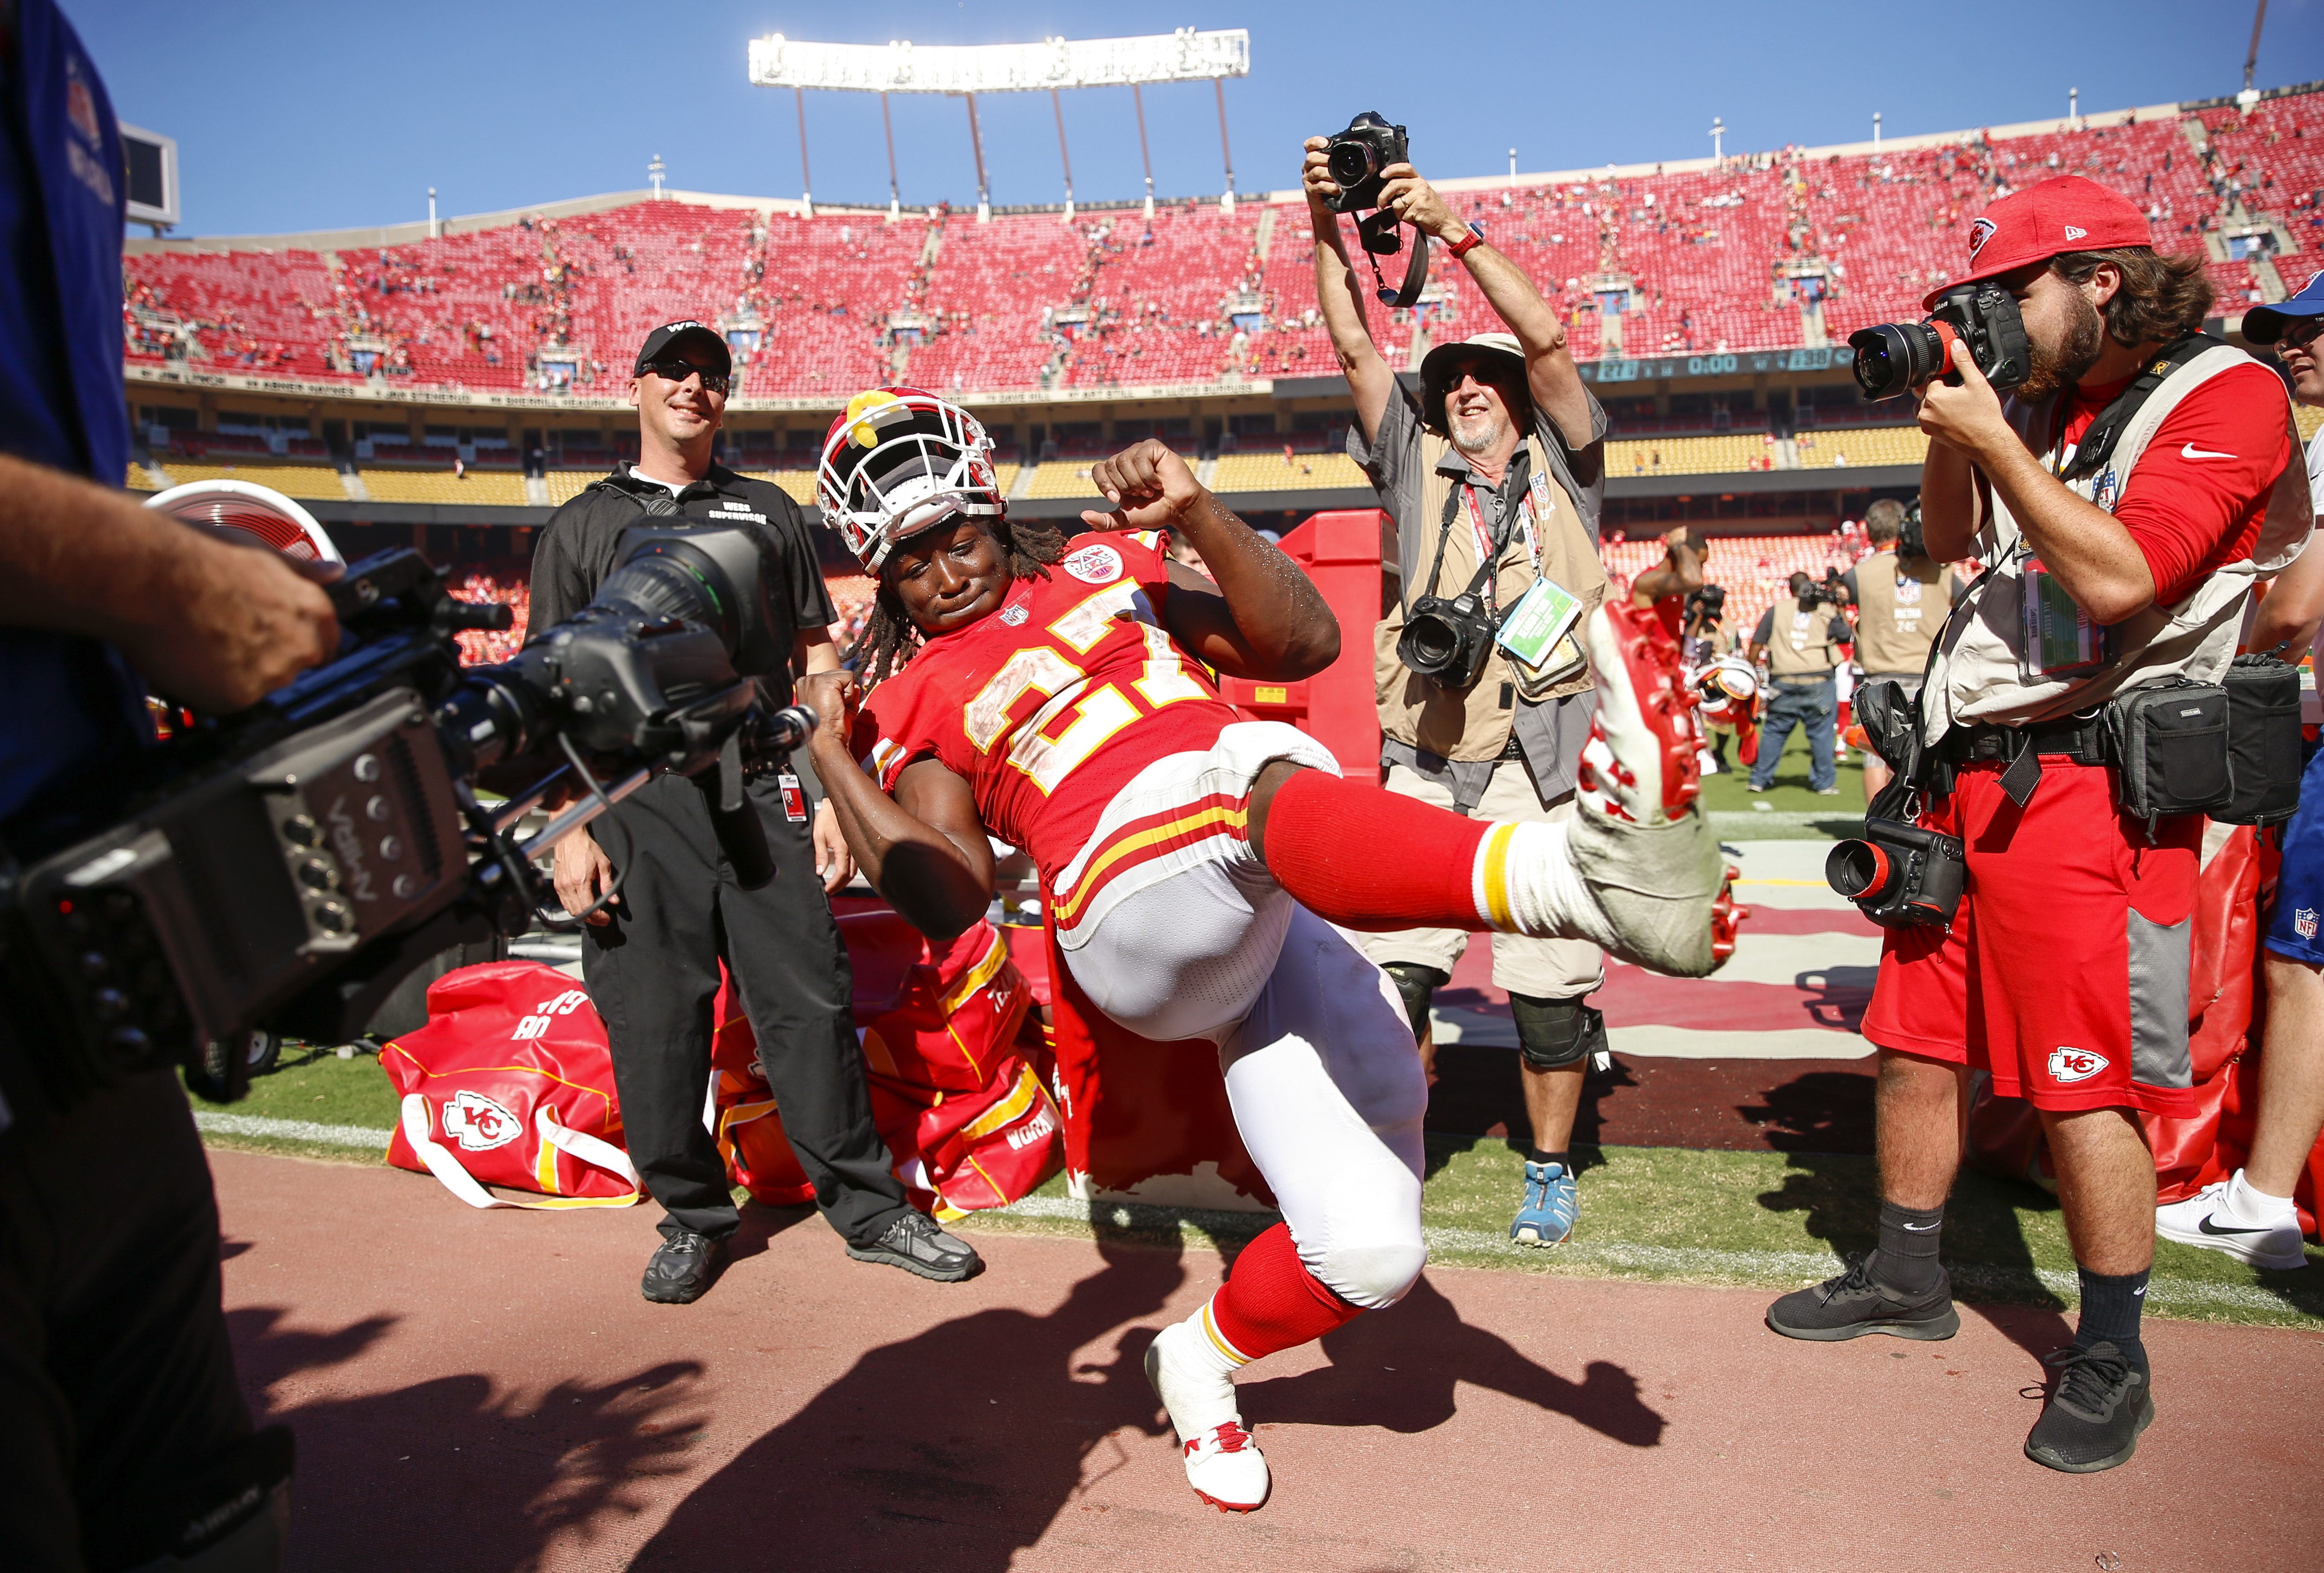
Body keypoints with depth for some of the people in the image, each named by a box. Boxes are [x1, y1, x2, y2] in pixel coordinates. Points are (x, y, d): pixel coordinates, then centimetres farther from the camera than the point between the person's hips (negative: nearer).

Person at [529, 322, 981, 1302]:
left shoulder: (769, 513, 17)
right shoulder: (582, 525, 13)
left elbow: (817, 661, 14)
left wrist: (834, 797, 3)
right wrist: (569, 830, -5)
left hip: (763, 790, 1)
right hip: (637, 800, 0)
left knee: (810, 1006, -1)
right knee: (653, 1023, 1)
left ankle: (867, 1210, 11)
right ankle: (693, 1218, 20)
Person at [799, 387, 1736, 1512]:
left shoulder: (1104, 565, 24)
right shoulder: (912, 702, 18)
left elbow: (1305, 642, 11)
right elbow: (950, 898, 3)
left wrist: (1194, 512, 1)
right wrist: (832, 759, -1)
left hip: (1290, 920, 4)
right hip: (1140, 910, -4)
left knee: (1368, 1255, -7)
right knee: (1262, 768, -36)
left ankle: (1205, 1360, 25)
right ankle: (1590, 869, -62)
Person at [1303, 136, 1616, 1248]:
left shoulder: (1559, 471, 11)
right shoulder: (1418, 470, 16)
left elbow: (1547, 341, -3)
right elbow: (1355, 349, 7)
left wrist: (1454, 229, -7)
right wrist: (1328, 230, -1)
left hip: (1537, 768, -2)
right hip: (1425, 767, 2)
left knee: (1550, 988, 2)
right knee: (1392, 975, -5)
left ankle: (1550, 1173, 20)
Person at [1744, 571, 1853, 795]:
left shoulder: (1775, 610, 5)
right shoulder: (1827, 612, 3)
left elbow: (1757, 645, 4)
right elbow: (1848, 635, 15)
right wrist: (1839, 611, 22)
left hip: (1783, 683, 1)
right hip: (1819, 683, -1)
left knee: (1773, 732, 11)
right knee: (1821, 734, 7)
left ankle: (1760, 779, 15)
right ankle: (1824, 783, 12)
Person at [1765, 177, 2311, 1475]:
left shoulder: (2229, 396, -6)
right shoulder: (2037, 409, 16)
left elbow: (2117, 579, -19)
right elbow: (1949, 540, 23)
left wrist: (1990, 435, -14)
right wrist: (1949, 428, 8)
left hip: (2091, 784, -7)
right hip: (1966, 775, 8)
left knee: (2085, 1081, -3)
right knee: (1918, 1045, 13)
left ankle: (2113, 1357, 14)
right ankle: (1908, 1279, 30)